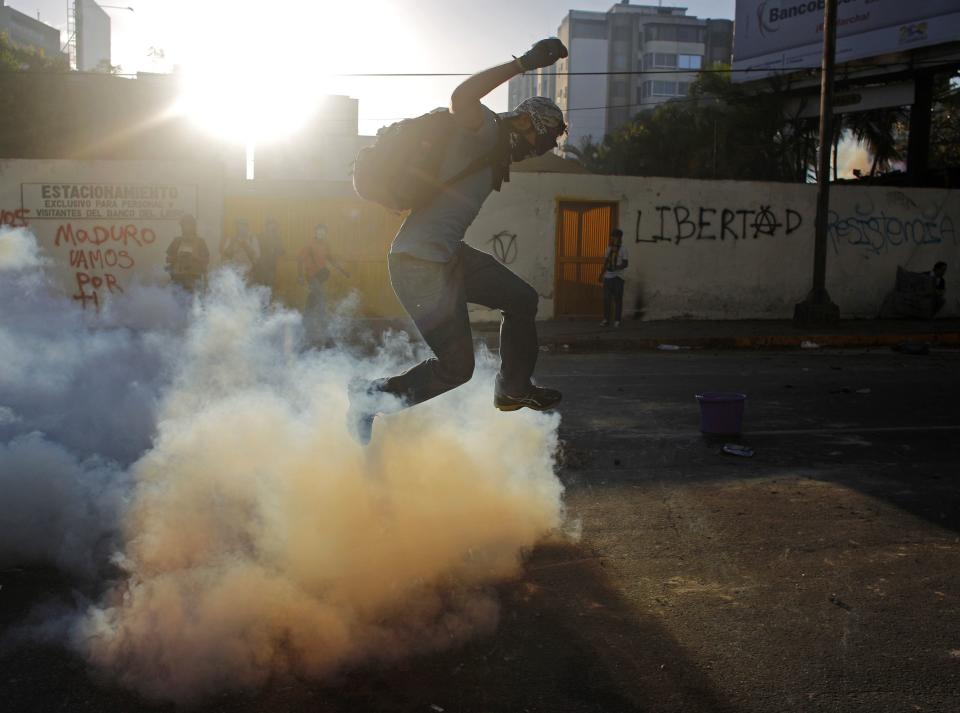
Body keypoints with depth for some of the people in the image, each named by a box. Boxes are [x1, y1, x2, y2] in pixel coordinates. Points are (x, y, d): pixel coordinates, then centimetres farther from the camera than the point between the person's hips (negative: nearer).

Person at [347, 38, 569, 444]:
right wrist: (524, 64, -34)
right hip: (420, 263, -11)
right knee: (456, 367, -4)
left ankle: (513, 389, 34)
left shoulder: (495, 149, 17)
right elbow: (461, 98, -35)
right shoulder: (486, 130, -13)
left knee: (521, 300, 18)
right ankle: (372, 398, 10)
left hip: (448, 256, 11)